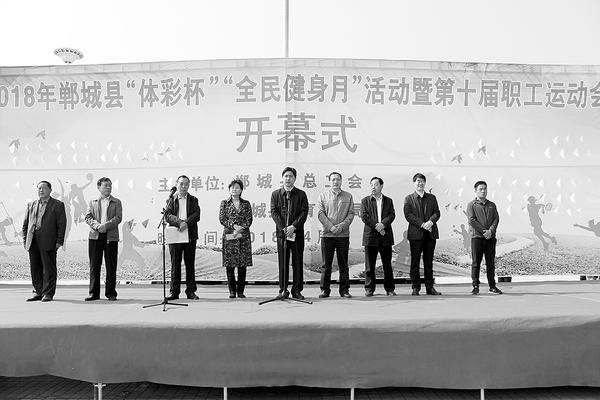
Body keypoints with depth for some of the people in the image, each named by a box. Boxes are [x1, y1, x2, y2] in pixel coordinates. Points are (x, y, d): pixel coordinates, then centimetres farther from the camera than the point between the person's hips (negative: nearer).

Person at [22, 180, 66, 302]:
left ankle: (48, 294, 5)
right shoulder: (30, 205, 17)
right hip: (32, 241, 4)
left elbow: (62, 224, -1)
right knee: (35, 268, 8)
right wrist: (25, 240, 9)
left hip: (48, 242, -4)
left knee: (49, 268, -2)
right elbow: (25, 223, 18)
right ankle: (38, 292, 18)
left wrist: (59, 241, -7)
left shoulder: (58, 205, 4)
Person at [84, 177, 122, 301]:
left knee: (111, 266, 1)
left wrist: (106, 225, -17)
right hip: (95, 236, 1)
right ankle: (94, 293, 12)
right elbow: (88, 217, 3)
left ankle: (111, 293, 8)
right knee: (94, 265, 4)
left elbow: (118, 218, -1)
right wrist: (97, 226, -15)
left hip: (111, 236, -1)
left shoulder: (116, 202, 11)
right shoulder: (92, 202, 15)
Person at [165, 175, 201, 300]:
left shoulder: (193, 200, 13)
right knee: (175, 264, 2)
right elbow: (167, 215, -4)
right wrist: (179, 222, -19)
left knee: (190, 264, 4)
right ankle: (174, 291, 8)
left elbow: (196, 215, -1)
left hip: (190, 235, 1)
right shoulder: (171, 200, 10)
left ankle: (190, 291, 10)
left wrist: (186, 223, -17)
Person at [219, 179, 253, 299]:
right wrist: (234, 226, -14)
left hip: (243, 236, 1)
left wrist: (240, 229, -12)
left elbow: (249, 220, 2)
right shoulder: (224, 203, 9)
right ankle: (232, 291, 9)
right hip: (228, 236, 0)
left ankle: (240, 291, 9)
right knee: (229, 264, 0)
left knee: (243, 264, 0)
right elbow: (222, 219, 0)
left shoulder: (246, 204, 10)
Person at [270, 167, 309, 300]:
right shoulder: (275, 194, 9)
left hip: (297, 232, 0)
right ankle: (283, 290, 11)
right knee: (283, 262, 3)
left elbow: (304, 212, -2)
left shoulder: (301, 194, 7)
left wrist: (293, 226, -14)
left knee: (297, 262, 3)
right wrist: (284, 228, -11)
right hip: (281, 232, 0)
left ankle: (297, 290, 11)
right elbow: (274, 212, 1)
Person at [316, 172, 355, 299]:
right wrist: (331, 227, -12)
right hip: (327, 234, 0)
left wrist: (341, 226, -12)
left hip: (343, 235, 1)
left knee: (343, 264, 5)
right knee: (326, 264, 3)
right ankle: (325, 290, 10)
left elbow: (351, 214, 3)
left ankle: (344, 290, 12)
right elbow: (320, 213, -1)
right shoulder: (323, 196, 9)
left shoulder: (348, 196, 10)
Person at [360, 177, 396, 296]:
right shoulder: (365, 201, 9)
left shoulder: (388, 201, 14)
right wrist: (376, 226, -13)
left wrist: (383, 224, -16)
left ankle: (389, 289, 13)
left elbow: (392, 215, 1)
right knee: (369, 265, 1)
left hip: (386, 237, 1)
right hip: (370, 236, -1)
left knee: (387, 264, 5)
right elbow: (364, 216, -3)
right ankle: (369, 289, 10)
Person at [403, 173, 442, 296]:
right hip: (415, 234, -3)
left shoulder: (432, 197, 16)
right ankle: (415, 288, 7)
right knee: (415, 262, 0)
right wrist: (422, 224, -15)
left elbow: (437, 213, 7)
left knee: (429, 261, 6)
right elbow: (408, 215, -5)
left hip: (430, 233, 3)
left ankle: (430, 287, 12)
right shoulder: (408, 198, 6)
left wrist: (431, 221, -14)